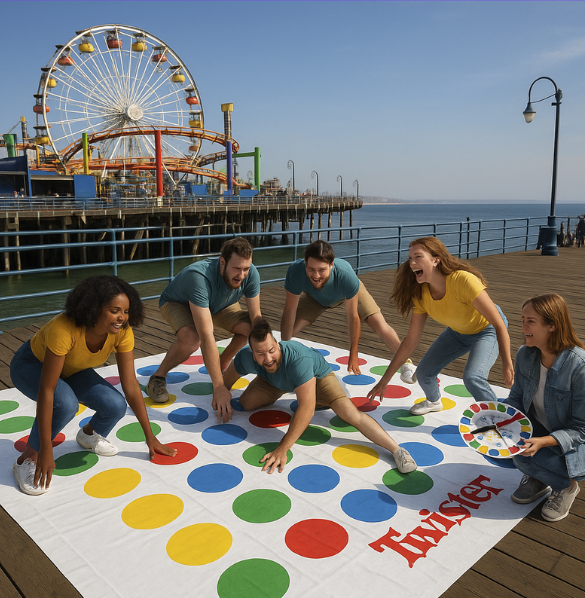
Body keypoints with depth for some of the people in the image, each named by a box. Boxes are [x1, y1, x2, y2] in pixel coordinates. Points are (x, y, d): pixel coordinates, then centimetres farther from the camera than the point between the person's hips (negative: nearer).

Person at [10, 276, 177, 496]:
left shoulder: (122, 332, -26)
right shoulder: (64, 329, -41)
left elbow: (131, 385, -19)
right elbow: (46, 391, -38)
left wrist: (150, 437, -16)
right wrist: (46, 450, -35)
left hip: (72, 369, 5)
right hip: (32, 364, -5)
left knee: (116, 406, -19)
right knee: (66, 403, -36)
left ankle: (89, 434, 15)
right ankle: (27, 459, -10)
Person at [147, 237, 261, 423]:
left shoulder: (251, 273, -30)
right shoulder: (200, 277, -45)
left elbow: (256, 317, -18)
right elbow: (207, 337, -49)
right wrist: (219, 387, -50)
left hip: (218, 304, 5)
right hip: (177, 302, -5)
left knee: (248, 328, -20)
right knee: (191, 339, -36)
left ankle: (222, 366, 8)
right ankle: (158, 377, -7)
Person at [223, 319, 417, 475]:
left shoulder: (298, 359, -49)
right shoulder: (246, 358, -33)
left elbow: (307, 407, -52)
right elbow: (226, 381, -9)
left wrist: (282, 449, -53)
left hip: (317, 375, -5)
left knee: (352, 414, -26)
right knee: (246, 402, -3)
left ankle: (397, 450, -20)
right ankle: (279, 393, 30)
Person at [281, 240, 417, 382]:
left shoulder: (347, 276, -46)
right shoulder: (295, 271, -43)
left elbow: (353, 317, -31)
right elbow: (290, 311, -29)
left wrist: (353, 355, -22)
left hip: (349, 293, -1)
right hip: (315, 298, 2)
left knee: (380, 326, -13)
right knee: (289, 329, -10)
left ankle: (405, 362, 13)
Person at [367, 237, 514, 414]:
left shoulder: (463, 281, -37)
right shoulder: (421, 295, -19)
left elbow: (499, 325, -30)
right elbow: (410, 341, -12)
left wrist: (507, 365, -33)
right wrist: (384, 380, -10)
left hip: (487, 330, -5)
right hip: (457, 332, 5)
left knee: (472, 377, -27)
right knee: (424, 373, -2)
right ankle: (434, 401, 33)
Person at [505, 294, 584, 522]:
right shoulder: (526, 354, -10)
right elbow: (517, 397, 2)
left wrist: (543, 442, -35)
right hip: (537, 428, 6)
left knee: (524, 457, -29)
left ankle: (565, 485, 5)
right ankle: (537, 479, 6)